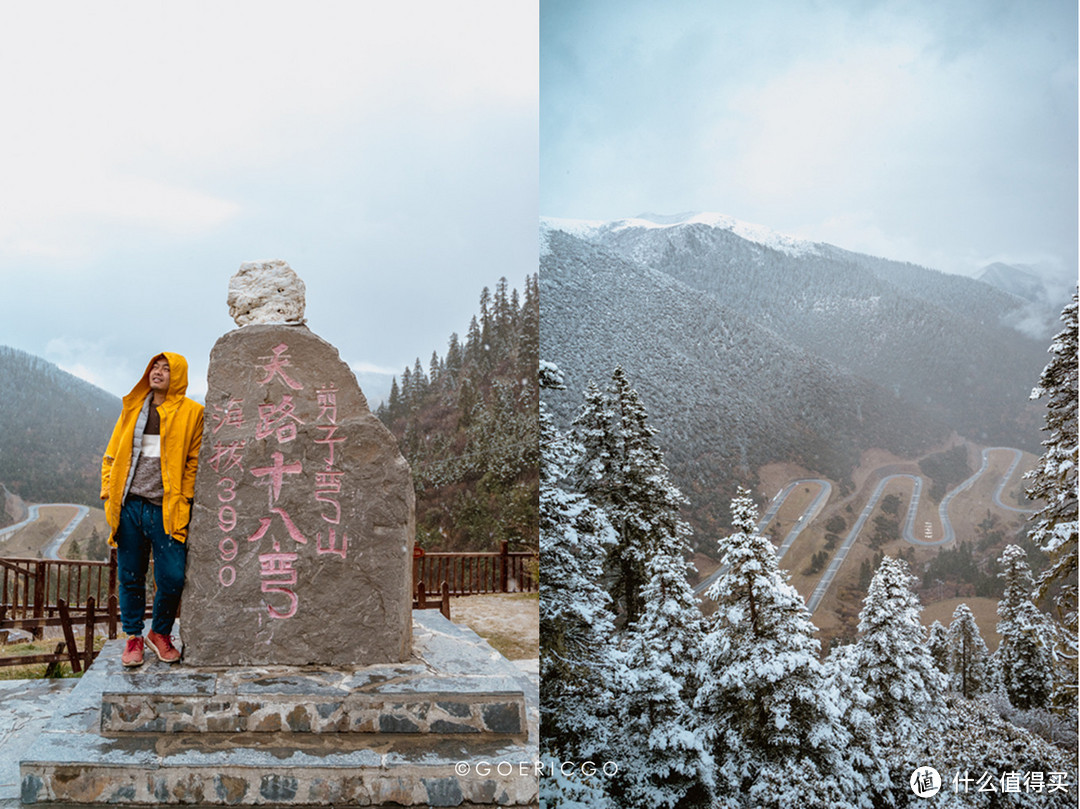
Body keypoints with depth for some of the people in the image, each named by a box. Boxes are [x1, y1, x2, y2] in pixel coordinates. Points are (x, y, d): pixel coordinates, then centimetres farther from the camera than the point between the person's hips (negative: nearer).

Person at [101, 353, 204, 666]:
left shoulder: (191, 412, 3)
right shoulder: (132, 407, 13)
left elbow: (194, 461, 4)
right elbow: (113, 454, 16)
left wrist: (184, 499, -4)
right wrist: (109, 493, 6)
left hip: (166, 510, -3)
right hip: (129, 506, 3)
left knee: (172, 578, -6)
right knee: (130, 576, 7)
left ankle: (160, 632, 18)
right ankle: (133, 637, 23)